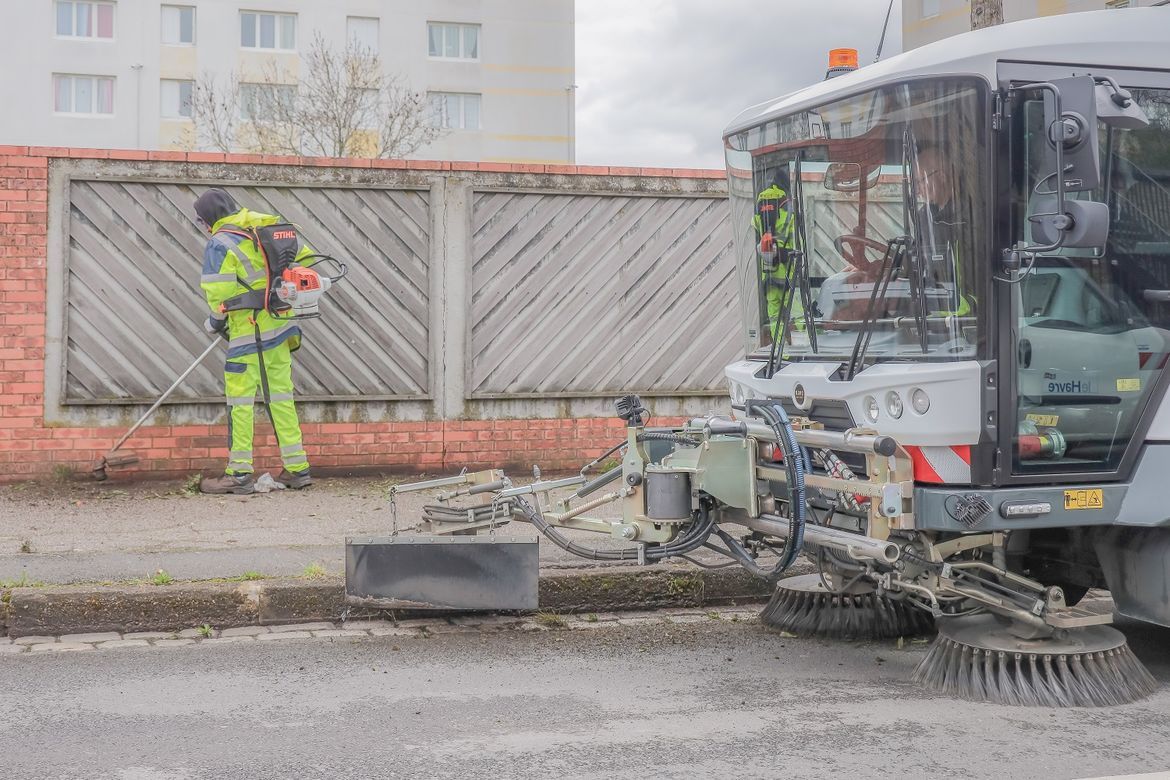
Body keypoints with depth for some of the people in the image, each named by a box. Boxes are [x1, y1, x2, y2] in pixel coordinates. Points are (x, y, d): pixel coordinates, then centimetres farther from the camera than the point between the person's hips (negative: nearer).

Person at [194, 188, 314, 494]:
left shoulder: (219, 245, -13)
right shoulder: (266, 226, 8)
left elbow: (220, 297, -18)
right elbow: (304, 257, 14)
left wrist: (214, 323, 2)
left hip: (248, 334, -7)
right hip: (280, 328, 7)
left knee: (239, 400, 1)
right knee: (281, 396, 13)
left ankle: (239, 474, 4)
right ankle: (297, 469, 15)